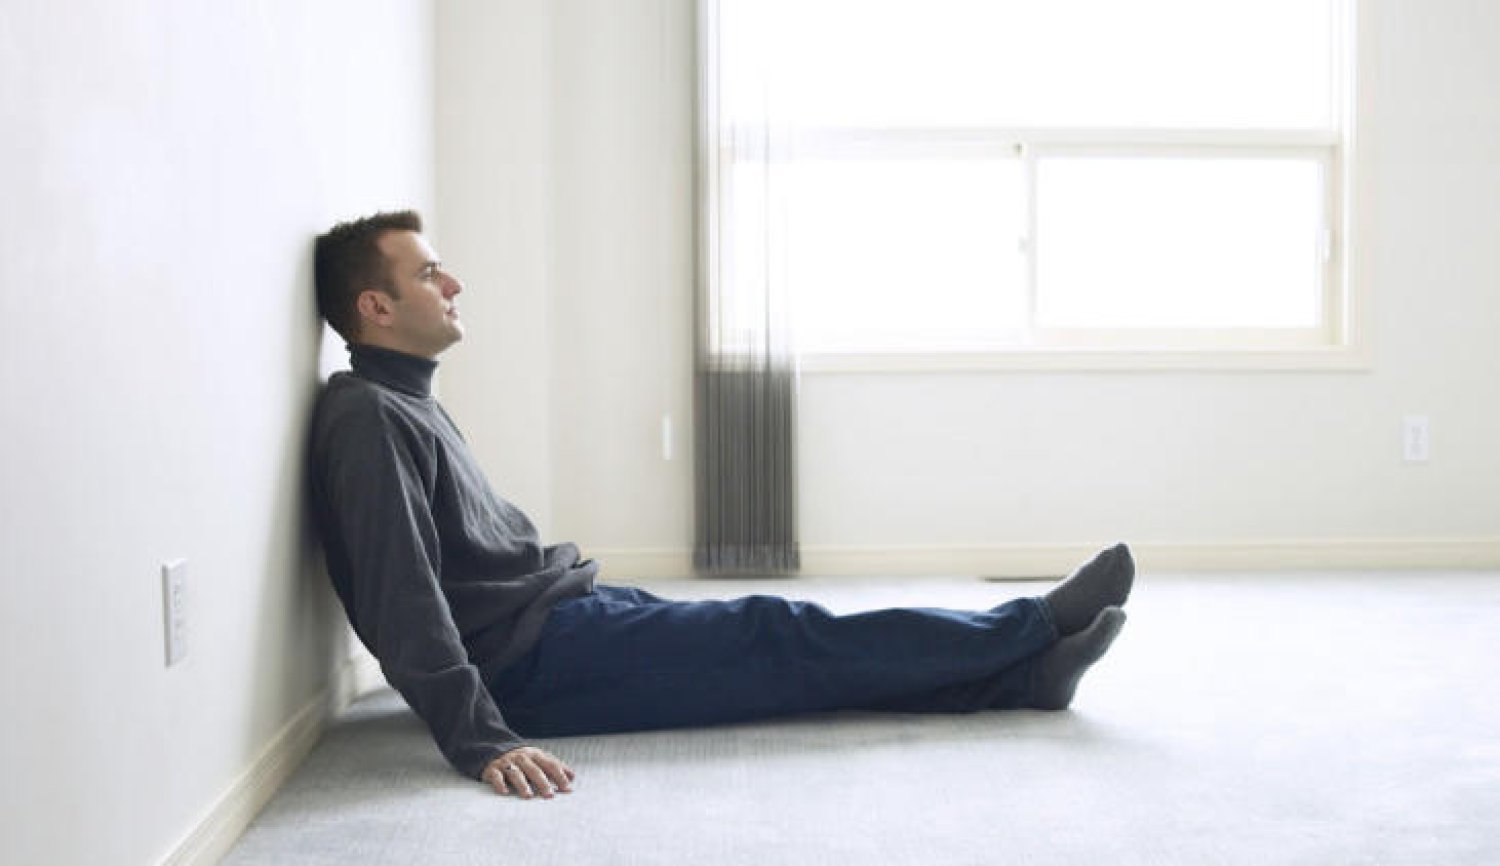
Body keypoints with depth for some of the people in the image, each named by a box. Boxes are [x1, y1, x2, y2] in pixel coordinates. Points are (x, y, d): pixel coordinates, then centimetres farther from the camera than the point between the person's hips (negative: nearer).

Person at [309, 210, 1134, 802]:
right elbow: (403, 604, -25)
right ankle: (1035, 626, 2)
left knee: (792, 645, 0)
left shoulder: (409, 406, 16)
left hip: (564, 614, 10)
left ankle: (1026, 673, 0)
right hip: (535, 660, -10)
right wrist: (480, 740, -31)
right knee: (785, 638, -8)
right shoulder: (366, 418, -16)